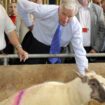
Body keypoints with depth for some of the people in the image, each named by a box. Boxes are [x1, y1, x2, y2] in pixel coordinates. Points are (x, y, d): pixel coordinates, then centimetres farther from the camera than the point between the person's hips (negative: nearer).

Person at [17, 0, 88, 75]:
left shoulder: (76, 26, -25)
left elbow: (79, 50, -26)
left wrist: (83, 74, -34)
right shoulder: (46, 11, -30)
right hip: (35, 46, -2)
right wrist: (29, 24, -13)